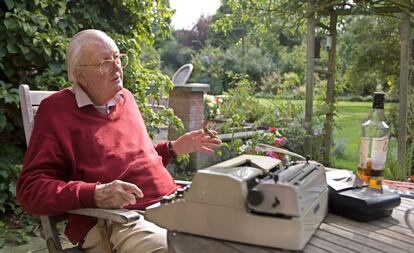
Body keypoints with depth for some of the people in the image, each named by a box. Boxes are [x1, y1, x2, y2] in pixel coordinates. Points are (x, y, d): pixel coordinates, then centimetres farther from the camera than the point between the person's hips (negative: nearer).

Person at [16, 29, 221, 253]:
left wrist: (174, 148, 19)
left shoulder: (124, 97, 17)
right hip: (112, 222, -7)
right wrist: (95, 195, -23)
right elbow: (30, 188, -10)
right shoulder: (56, 110, -4)